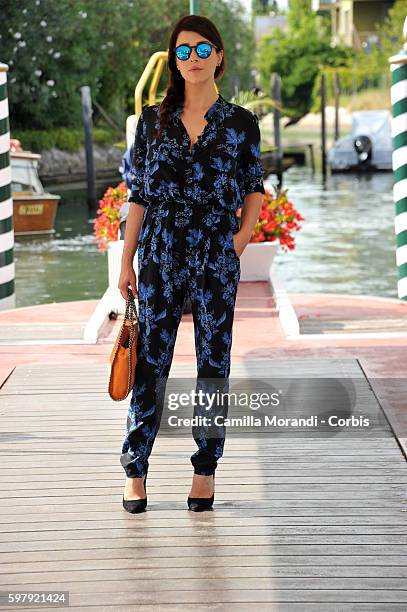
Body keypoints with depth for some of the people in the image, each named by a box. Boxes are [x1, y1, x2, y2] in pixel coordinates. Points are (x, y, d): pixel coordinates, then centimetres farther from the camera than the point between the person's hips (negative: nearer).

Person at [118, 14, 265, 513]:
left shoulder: (240, 122, 2)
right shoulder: (153, 120, 4)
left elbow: (255, 187, 14)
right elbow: (139, 195, 6)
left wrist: (243, 235, -1)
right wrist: (126, 262, 4)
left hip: (216, 256, 0)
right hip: (160, 253, 0)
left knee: (213, 360, 5)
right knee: (150, 360, 2)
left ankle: (205, 469, 16)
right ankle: (135, 471, 11)